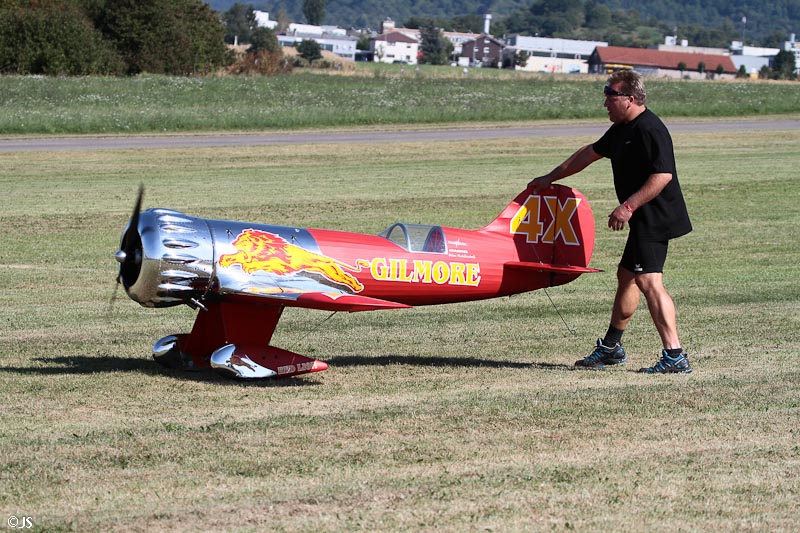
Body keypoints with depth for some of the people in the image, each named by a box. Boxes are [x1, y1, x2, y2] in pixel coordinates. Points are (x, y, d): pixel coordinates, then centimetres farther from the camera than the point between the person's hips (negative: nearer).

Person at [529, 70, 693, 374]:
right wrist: (551, 177, 33)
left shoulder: (650, 130, -18)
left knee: (648, 281, -18)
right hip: (644, 221, 11)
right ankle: (611, 347, 33)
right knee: (626, 277, 19)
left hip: (655, 219, -11)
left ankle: (675, 357, -23)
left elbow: (663, 175, -26)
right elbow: (590, 154, 28)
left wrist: (629, 206, -27)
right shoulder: (621, 129, 15)